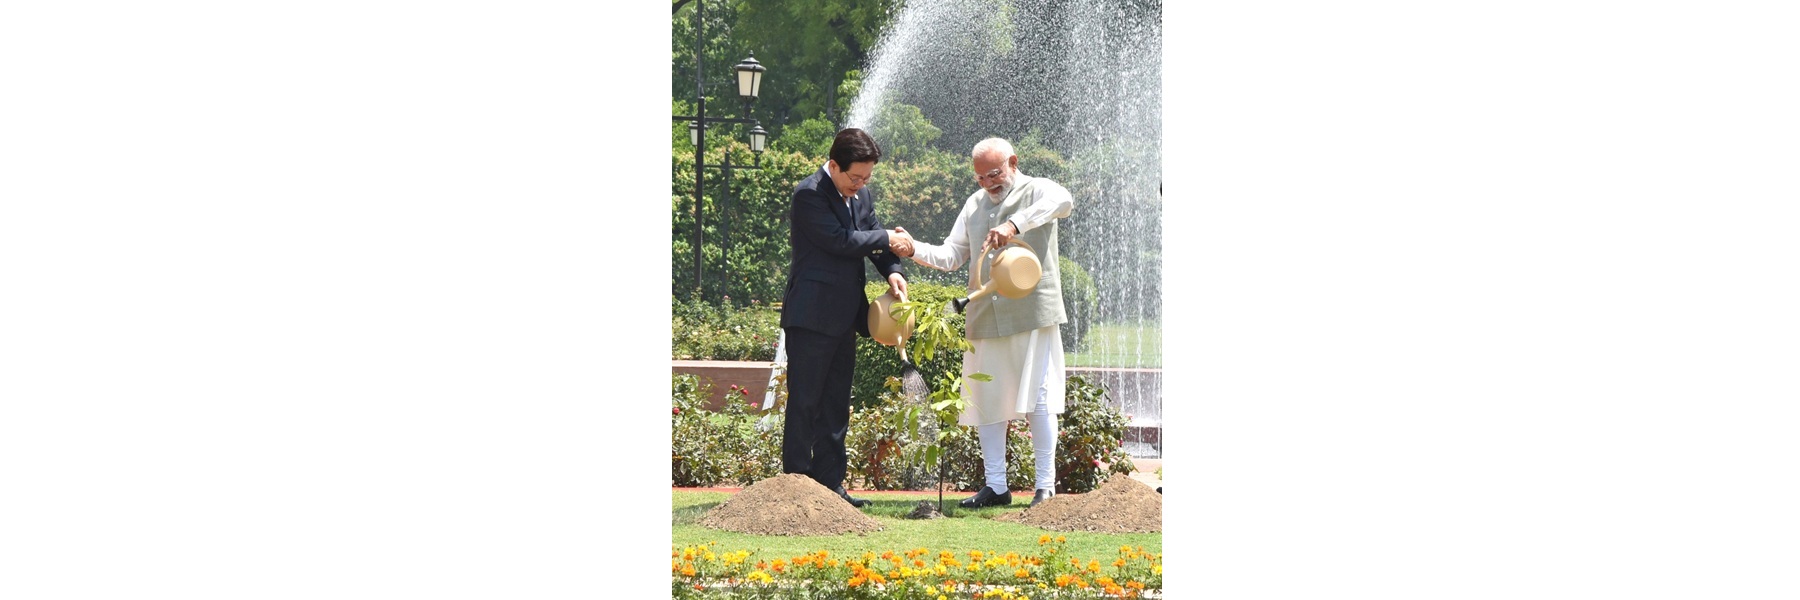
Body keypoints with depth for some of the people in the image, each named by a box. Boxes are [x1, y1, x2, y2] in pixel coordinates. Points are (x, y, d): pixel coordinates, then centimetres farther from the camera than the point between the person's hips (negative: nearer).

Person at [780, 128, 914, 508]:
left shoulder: (862, 196, 13)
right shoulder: (810, 195, -13)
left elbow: (874, 239, 13)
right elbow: (841, 240, -19)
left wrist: (892, 271, -7)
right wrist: (888, 240, -7)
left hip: (843, 319, 8)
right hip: (811, 316, -8)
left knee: (835, 405, 10)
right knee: (804, 403, -5)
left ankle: (830, 483, 14)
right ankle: (796, 481, -3)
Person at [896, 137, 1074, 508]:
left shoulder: (1037, 192, 0)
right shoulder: (975, 205, 19)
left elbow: (1064, 202, -25)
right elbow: (950, 257, 18)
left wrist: (1014, 224, -37)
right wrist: (914, 250, -1)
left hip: (1032, 314, -6)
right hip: (986, 320, 6)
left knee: (1038, 400, -6)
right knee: (986, 401, 5)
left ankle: (1046, 485, 0)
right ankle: (996, 487, 11)